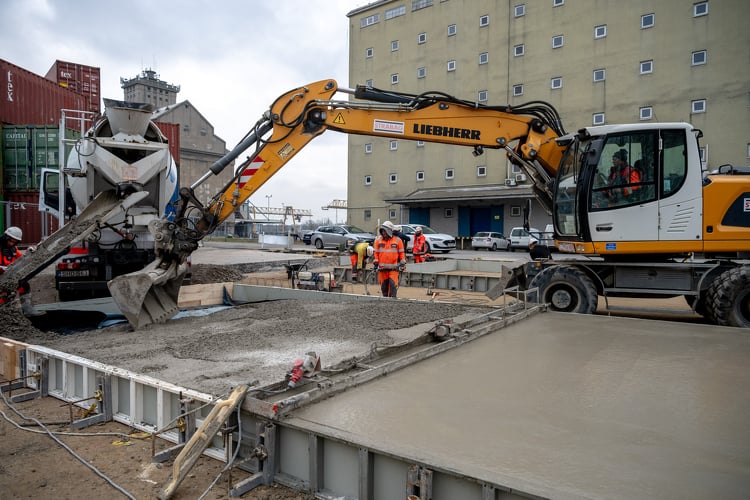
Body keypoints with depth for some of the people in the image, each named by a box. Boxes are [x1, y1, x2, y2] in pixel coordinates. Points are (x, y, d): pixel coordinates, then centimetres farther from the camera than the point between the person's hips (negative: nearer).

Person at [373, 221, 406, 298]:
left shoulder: (397, 240, 3)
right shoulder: (378, 240, 8)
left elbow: (402, 253, 7)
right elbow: (375, 253, 10)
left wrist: (402, 264, 3)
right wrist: (375, 263, 3)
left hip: (393, 268, -2)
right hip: (382, 268, 2)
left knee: (393, 284, -11)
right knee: (384, 285, 8)